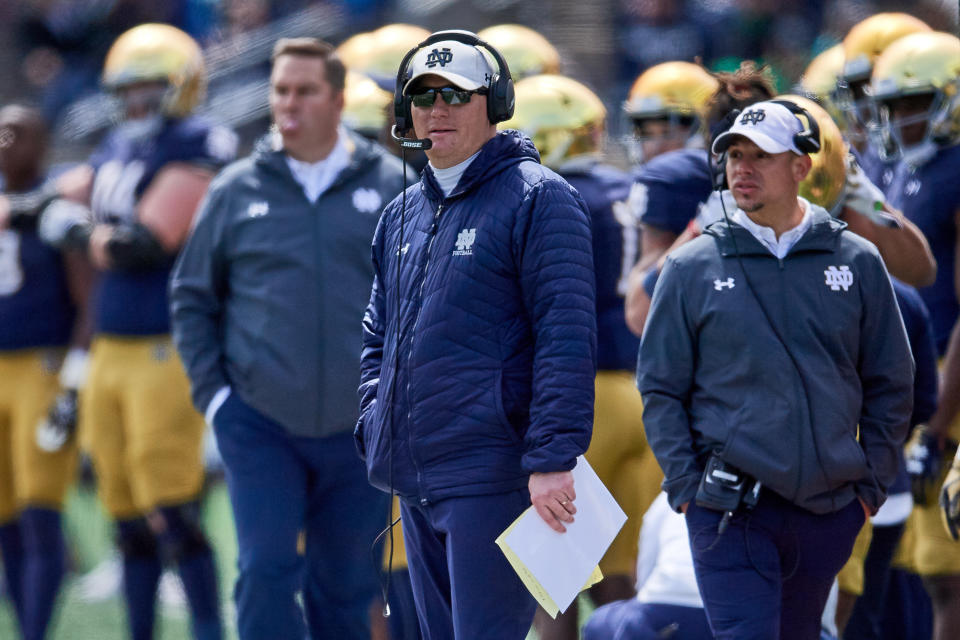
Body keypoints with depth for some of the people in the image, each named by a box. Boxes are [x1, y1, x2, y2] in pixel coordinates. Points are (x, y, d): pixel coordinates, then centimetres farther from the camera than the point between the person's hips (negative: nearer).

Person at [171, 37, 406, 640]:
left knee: (347, 589, 8)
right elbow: (192, 297, 10)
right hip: (259, 424, 0)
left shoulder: (391, 187, 1)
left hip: (360, 430, 0)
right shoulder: (236, 192, 3)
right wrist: (212, 390, 1)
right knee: (266, 574, -10)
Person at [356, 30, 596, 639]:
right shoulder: (402, 215, 17)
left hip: (492, 475, -8)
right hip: (416, 482, 8)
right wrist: (375, 430, 12)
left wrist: (552, 459, -20)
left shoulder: (537, 198, -7)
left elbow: (566, 338, -14)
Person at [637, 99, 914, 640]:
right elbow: (660, 387, 5)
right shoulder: (693, 269, 3)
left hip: (829, 512, 2)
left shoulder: (857, 263, 6)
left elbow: (891, 385, 12)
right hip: (731, 511, -2)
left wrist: (872, 483, 5)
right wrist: (687, 485, -4)